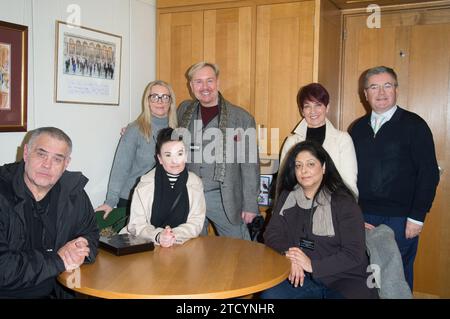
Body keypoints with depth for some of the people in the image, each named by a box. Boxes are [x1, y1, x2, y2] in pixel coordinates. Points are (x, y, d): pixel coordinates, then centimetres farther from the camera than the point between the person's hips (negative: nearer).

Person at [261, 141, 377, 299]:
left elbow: (354, 254, -13)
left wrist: (313, 265, -21)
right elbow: (272, 234, 1)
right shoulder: (287, 197, 6)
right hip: (303, 278, 2)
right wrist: (290, 255, -19)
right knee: (269, 295, -22)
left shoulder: (344, 202, -8)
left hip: (345, 279, -2)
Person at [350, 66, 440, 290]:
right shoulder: (358, 128, 9)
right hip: (362, 219, 4)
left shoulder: (414, 125, -4)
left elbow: (429, 174, -7)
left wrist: (417, 218, -12)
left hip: (400, 220, -4)